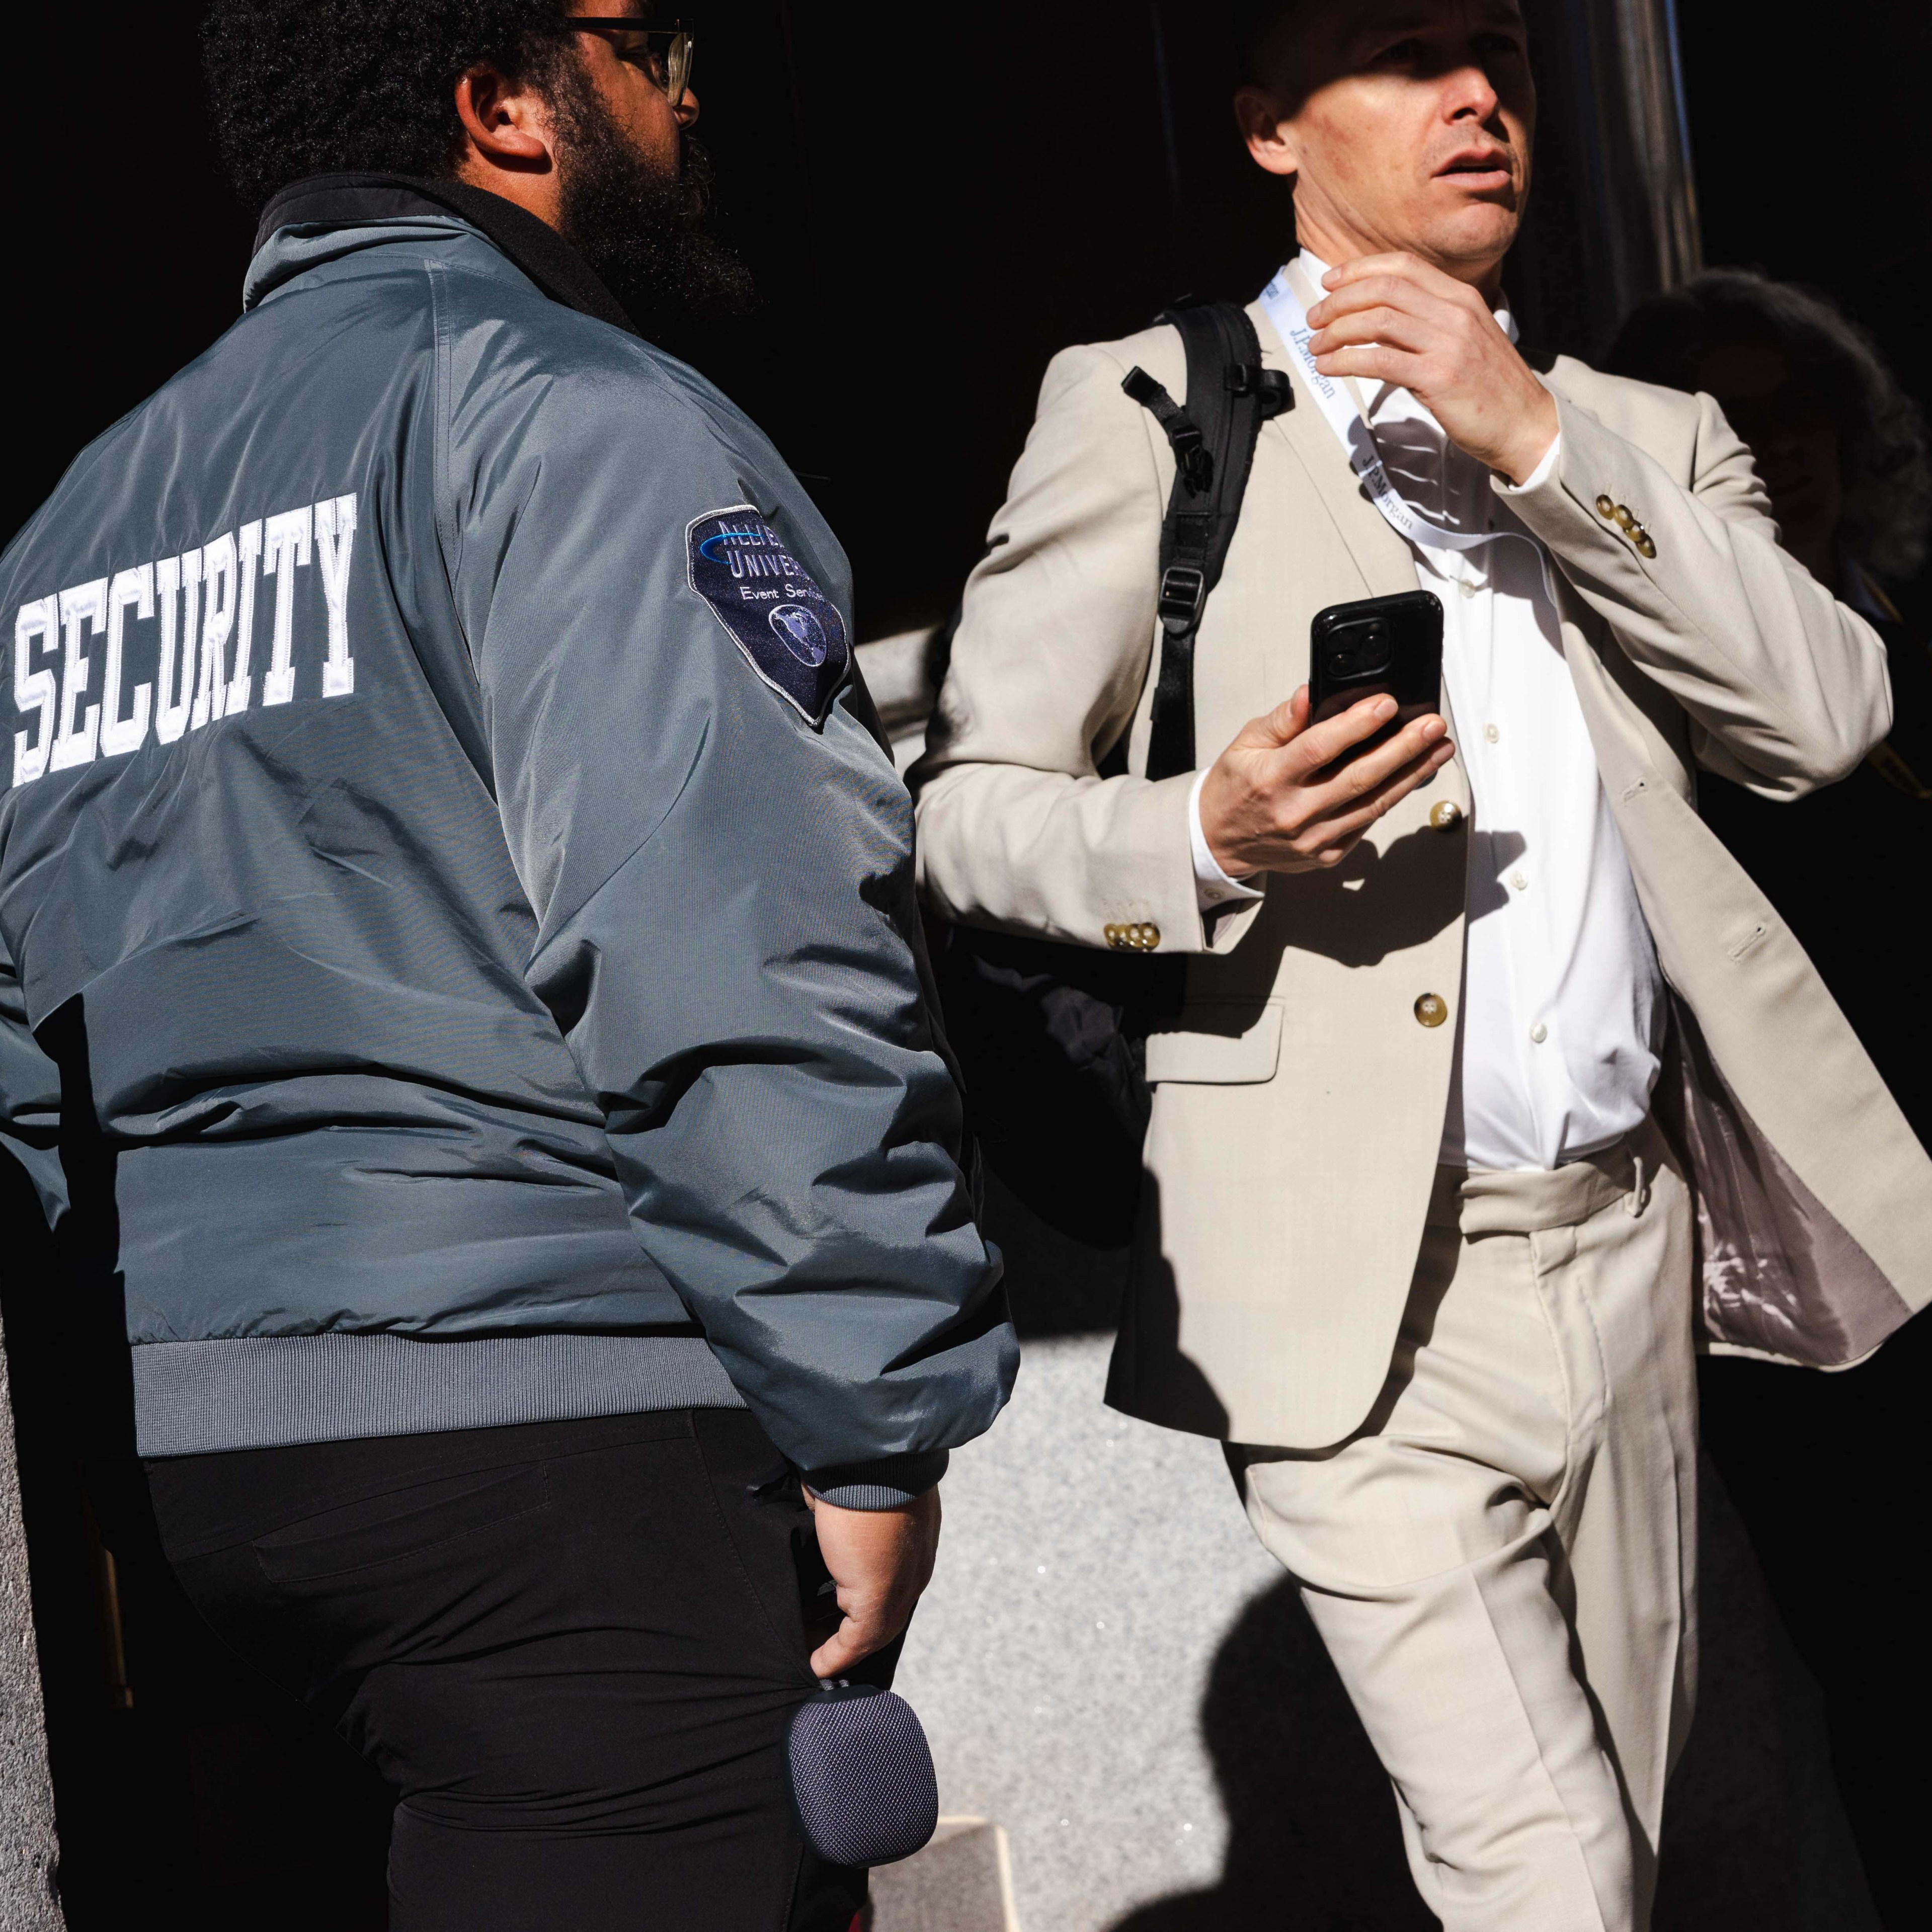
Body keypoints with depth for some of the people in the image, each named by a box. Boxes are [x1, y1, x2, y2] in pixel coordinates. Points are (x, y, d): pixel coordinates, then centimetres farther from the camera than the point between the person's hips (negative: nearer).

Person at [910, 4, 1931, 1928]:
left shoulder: (1640, 437, 17)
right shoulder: (1145, 405, 4)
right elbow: (964, 806, 0)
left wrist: (1537, 436, -9)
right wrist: (1208, 838, -20)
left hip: (1627, 1246, 5)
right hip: (1361, 1284, -4)